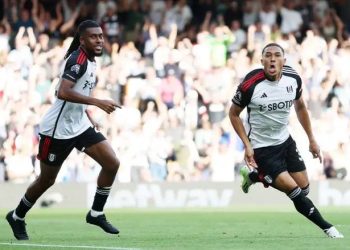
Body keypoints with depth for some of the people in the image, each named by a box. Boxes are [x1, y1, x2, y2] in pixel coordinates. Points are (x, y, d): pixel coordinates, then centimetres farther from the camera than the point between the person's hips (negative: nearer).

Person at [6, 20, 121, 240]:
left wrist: (88, 117, 18)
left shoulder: (90, 61, 9)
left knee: (112, 163, -5)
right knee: (47, 180, 5)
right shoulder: (78, 59, -20)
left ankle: (96, 214, 8)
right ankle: (17, 217, 28)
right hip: (58, 130, -8)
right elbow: (63, 92, -34)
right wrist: (97, 102, -37)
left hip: (79, 125, 8)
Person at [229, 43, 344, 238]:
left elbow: (300, 107, 11)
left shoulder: (293, 79, -9)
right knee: (295, 192, -15)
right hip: (262, 148, -6)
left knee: (304, 189, 9)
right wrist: (247, 145, -14)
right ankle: (328, 229, 4)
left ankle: (255, 176, 28)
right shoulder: (250, 85, -23)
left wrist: (312, 139, 11)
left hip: (285, 141, 6)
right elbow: (234, 114, -7)